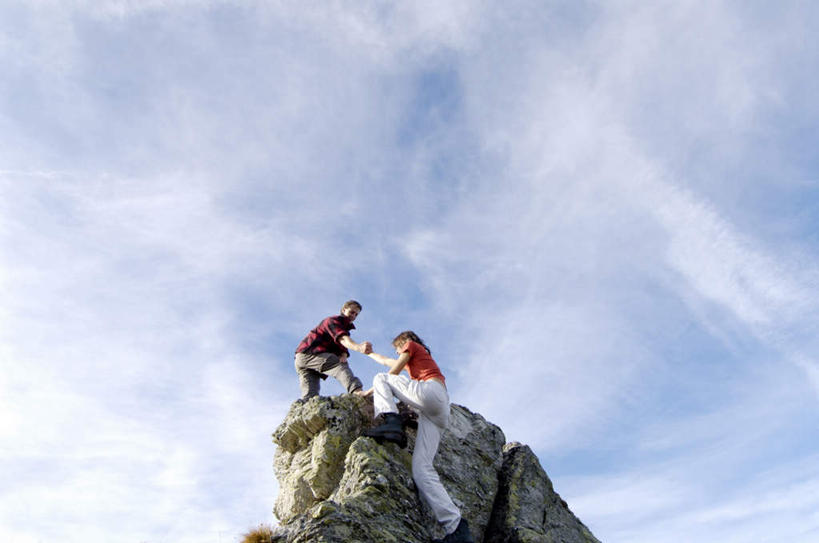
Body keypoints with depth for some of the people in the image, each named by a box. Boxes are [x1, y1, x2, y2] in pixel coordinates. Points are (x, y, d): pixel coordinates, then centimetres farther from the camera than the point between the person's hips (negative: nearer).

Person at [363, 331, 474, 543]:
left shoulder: (412, 346, 19)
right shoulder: (414, 361, 41)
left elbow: (392, 373, 14)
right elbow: (386, 361, 54)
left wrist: (369, 391, 26)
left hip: (431, 391, -7)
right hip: (439, 412, 7)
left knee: (380, 379, 6)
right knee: (421, 467, -10)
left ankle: (390, 421, -25)